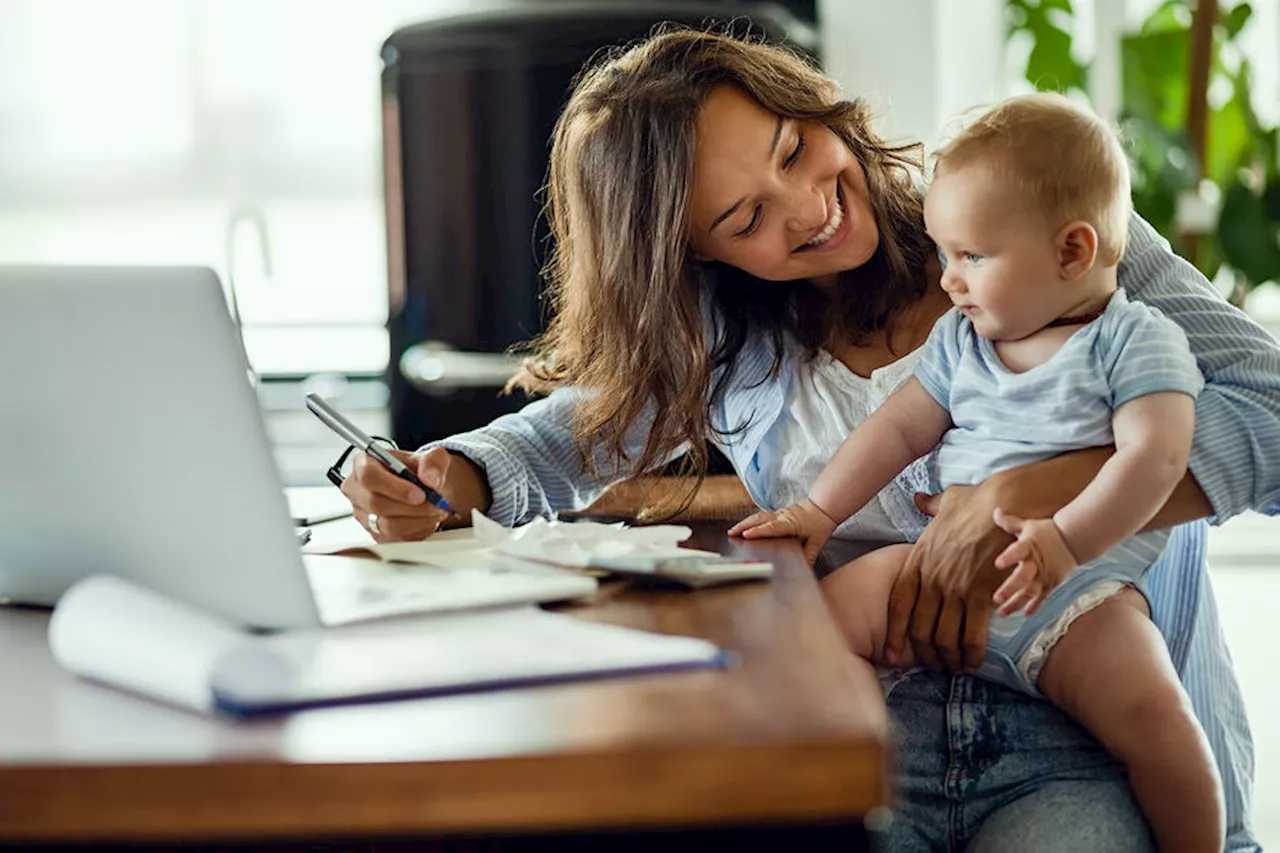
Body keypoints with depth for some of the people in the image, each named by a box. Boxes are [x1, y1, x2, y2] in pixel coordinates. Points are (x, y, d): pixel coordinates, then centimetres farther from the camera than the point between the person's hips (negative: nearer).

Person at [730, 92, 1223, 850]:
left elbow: (1155, 456, -14)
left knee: (1150, 711, -28)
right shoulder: (960, 339, 17)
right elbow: (899, 427, 19)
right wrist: (819, 511, 7)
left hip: (1079, 592, -5)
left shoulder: (1136, 341, -1)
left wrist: (1065, 541, -27)